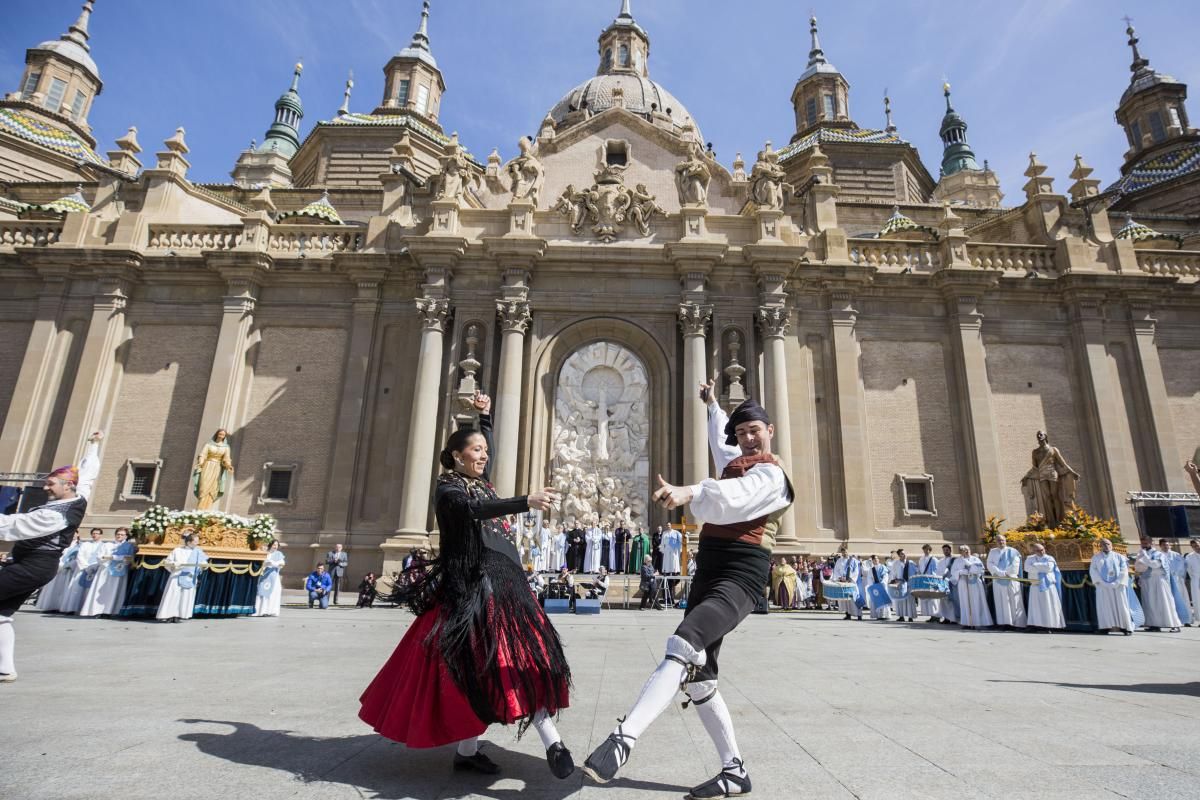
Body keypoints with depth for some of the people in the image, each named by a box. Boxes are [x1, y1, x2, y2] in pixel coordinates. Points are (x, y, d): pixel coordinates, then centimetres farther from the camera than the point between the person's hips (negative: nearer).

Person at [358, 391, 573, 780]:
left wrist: (485, 415, 30)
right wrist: (527, 502, -42)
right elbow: (476, 510, -29)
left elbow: (486, 451, 37)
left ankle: (551, 742, 4)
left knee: (526, 659, 1)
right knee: (474, 669, -5)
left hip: (504, 584, 8)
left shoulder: (479, 481, 16)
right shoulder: (448, 489, -7)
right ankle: (466, 750, 10)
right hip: (473, 588, -8)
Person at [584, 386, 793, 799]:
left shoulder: (770, 474, -5)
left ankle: (623, 738, -41)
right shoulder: (734, 460, 20)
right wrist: (712, 405, 57)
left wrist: (688, 493, -45)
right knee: (698, 678, 7)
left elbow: (733, 499, -28)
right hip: (708, 571, 9)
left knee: (683, 645, -32)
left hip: (740, 577, -9)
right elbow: (718, 438, 46)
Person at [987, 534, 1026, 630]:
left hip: (1011, 579, -2)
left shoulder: (1012, 551, 6)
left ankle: (1015, 622, -4)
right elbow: (990, 564, 1)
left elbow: (1014, 565, -6)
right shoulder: (992, 552, 12)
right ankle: (1004, 622, -1)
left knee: (1013, 601, -4)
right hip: (998, 580, 2)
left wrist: (1006, 573, -12)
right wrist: (1001, 573, -12)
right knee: (1001, 602, 0)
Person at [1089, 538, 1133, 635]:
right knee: (1105, 606, -3)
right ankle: (1105, 627, -5)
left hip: (1117, 585, 0)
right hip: (1103, 586, 0)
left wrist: (1117, 583, -12)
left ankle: (1125, 627, -1)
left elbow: (1124, 570, 1)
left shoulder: (1119, 557, 10)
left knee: (1121, 606, -4)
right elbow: (1093, 570, 3)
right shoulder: (1096, 557, 11)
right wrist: (1101, 582, -11)